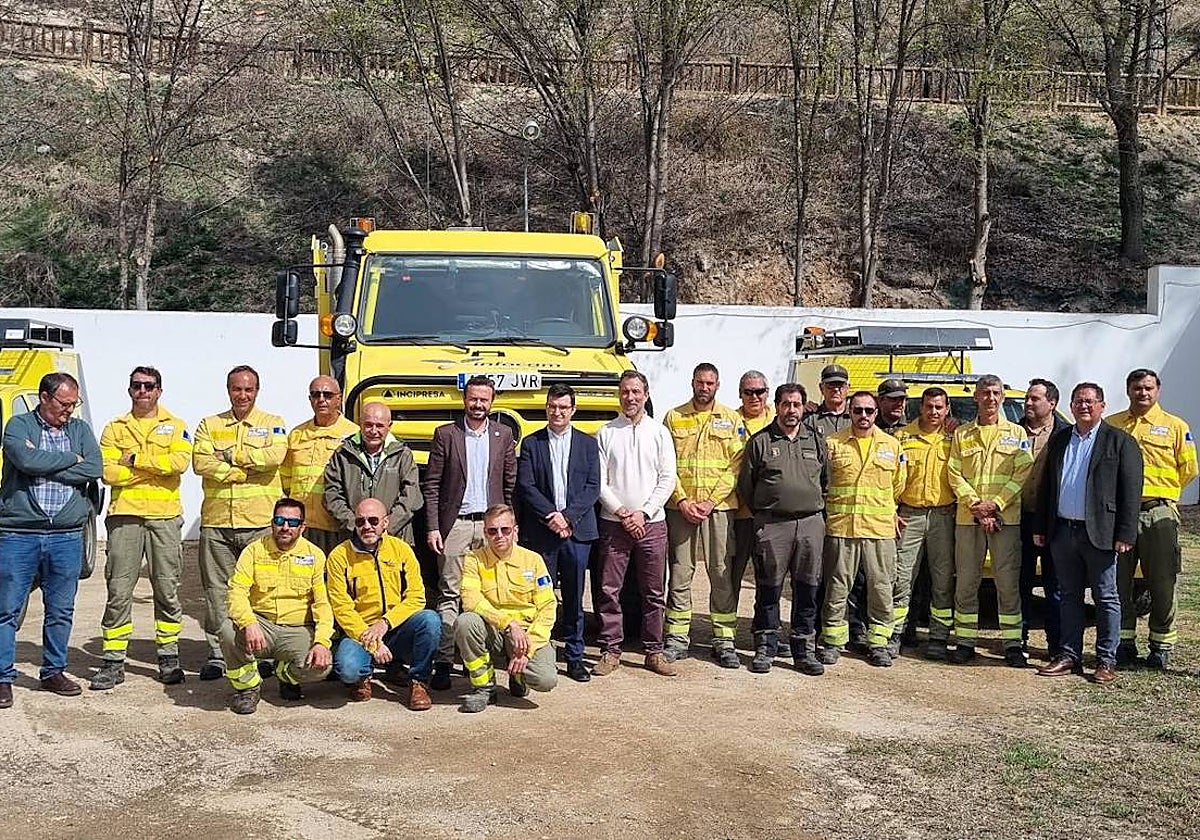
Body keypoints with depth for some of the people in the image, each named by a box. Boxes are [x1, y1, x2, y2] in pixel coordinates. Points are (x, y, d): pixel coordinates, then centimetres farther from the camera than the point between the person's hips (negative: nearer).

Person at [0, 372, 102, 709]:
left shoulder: (80, 430, 11)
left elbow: (94, 469, -5)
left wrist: (45, 470, -9)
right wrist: (71, 458, -7)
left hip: (67, 536, 3)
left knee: (61, 610, 9)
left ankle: (53, 671, 23)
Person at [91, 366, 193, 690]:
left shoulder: (175, 426, 10)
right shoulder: (115, 429, 12)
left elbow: (180, 461, -10)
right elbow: (109, 472, -3)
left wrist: (136, 459, -9)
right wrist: (155, 467, -8)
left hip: (165, 517, 0)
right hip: (125, 516, 0)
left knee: (167, 590, 5)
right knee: (119, 591, 0)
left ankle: (169, 657, 14)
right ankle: (113, 662, 5)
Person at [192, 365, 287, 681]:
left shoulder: (272, 424, 9)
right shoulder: (209, 425, 14)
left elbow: (274, 456, -12)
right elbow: (201, 462, -3)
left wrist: (230, 455, -6)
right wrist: (243, 472, -12)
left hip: (260, 522, -2)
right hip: (217, 521, 2)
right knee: (217, 589, 5)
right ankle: (217, 654, 14)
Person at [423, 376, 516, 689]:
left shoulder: (503, 435, 9)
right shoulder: (445, 434, 3)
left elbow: (510, 485, 10)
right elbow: (431, 486, 1)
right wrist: (432, 528, -6)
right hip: (455, 524, -2)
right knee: (449, 595, -2)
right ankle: (443, 663, -1)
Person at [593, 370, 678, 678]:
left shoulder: (659, 432, 7)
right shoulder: (606, 433, 5)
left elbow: (667, 480, 2)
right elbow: (598, 481, 0)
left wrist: (643, 513, -8)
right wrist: (622, 512, -10)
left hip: (651, 523, 1)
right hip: (613, 523, -1)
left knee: (654, 592, 4)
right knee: (609, 591, 0)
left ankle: (654, 652, 12)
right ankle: (610, 652, 9)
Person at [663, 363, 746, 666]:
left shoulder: (731, 420, 8)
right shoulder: (674, 418, 9)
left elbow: (736, 465, 1)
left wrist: (711, 501, -9)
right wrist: (682, 501, -8)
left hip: (720, 507, 0)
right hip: (680, 506, 1)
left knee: (723, 573, 0)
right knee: (679, 573, 3)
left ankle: (724, 639, 6)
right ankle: (677, 638, 10)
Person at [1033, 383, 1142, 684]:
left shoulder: (1120, 441, -2)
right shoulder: (1058, 439, 13)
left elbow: (1131, 491, -6)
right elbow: (1045, 486, 15)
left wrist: (1125, 534, -12)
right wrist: (1040, 528, 11)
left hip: (1099, 534, -5)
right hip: (1062, 532, 5)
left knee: (1106, 598, 3)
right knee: (1069, 596, 11)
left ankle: (1106, 661, 10)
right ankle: (1069, 655, 19)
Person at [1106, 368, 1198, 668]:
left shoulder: (1175, 426, 7)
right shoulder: (1111, 425, 11)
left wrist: (1162, 489, 7)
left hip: (1159, 512, -2)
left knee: (1162, 583, 1)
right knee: (1118, 581, 4)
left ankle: (1161, 644, 11)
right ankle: (1124, 642, 14)